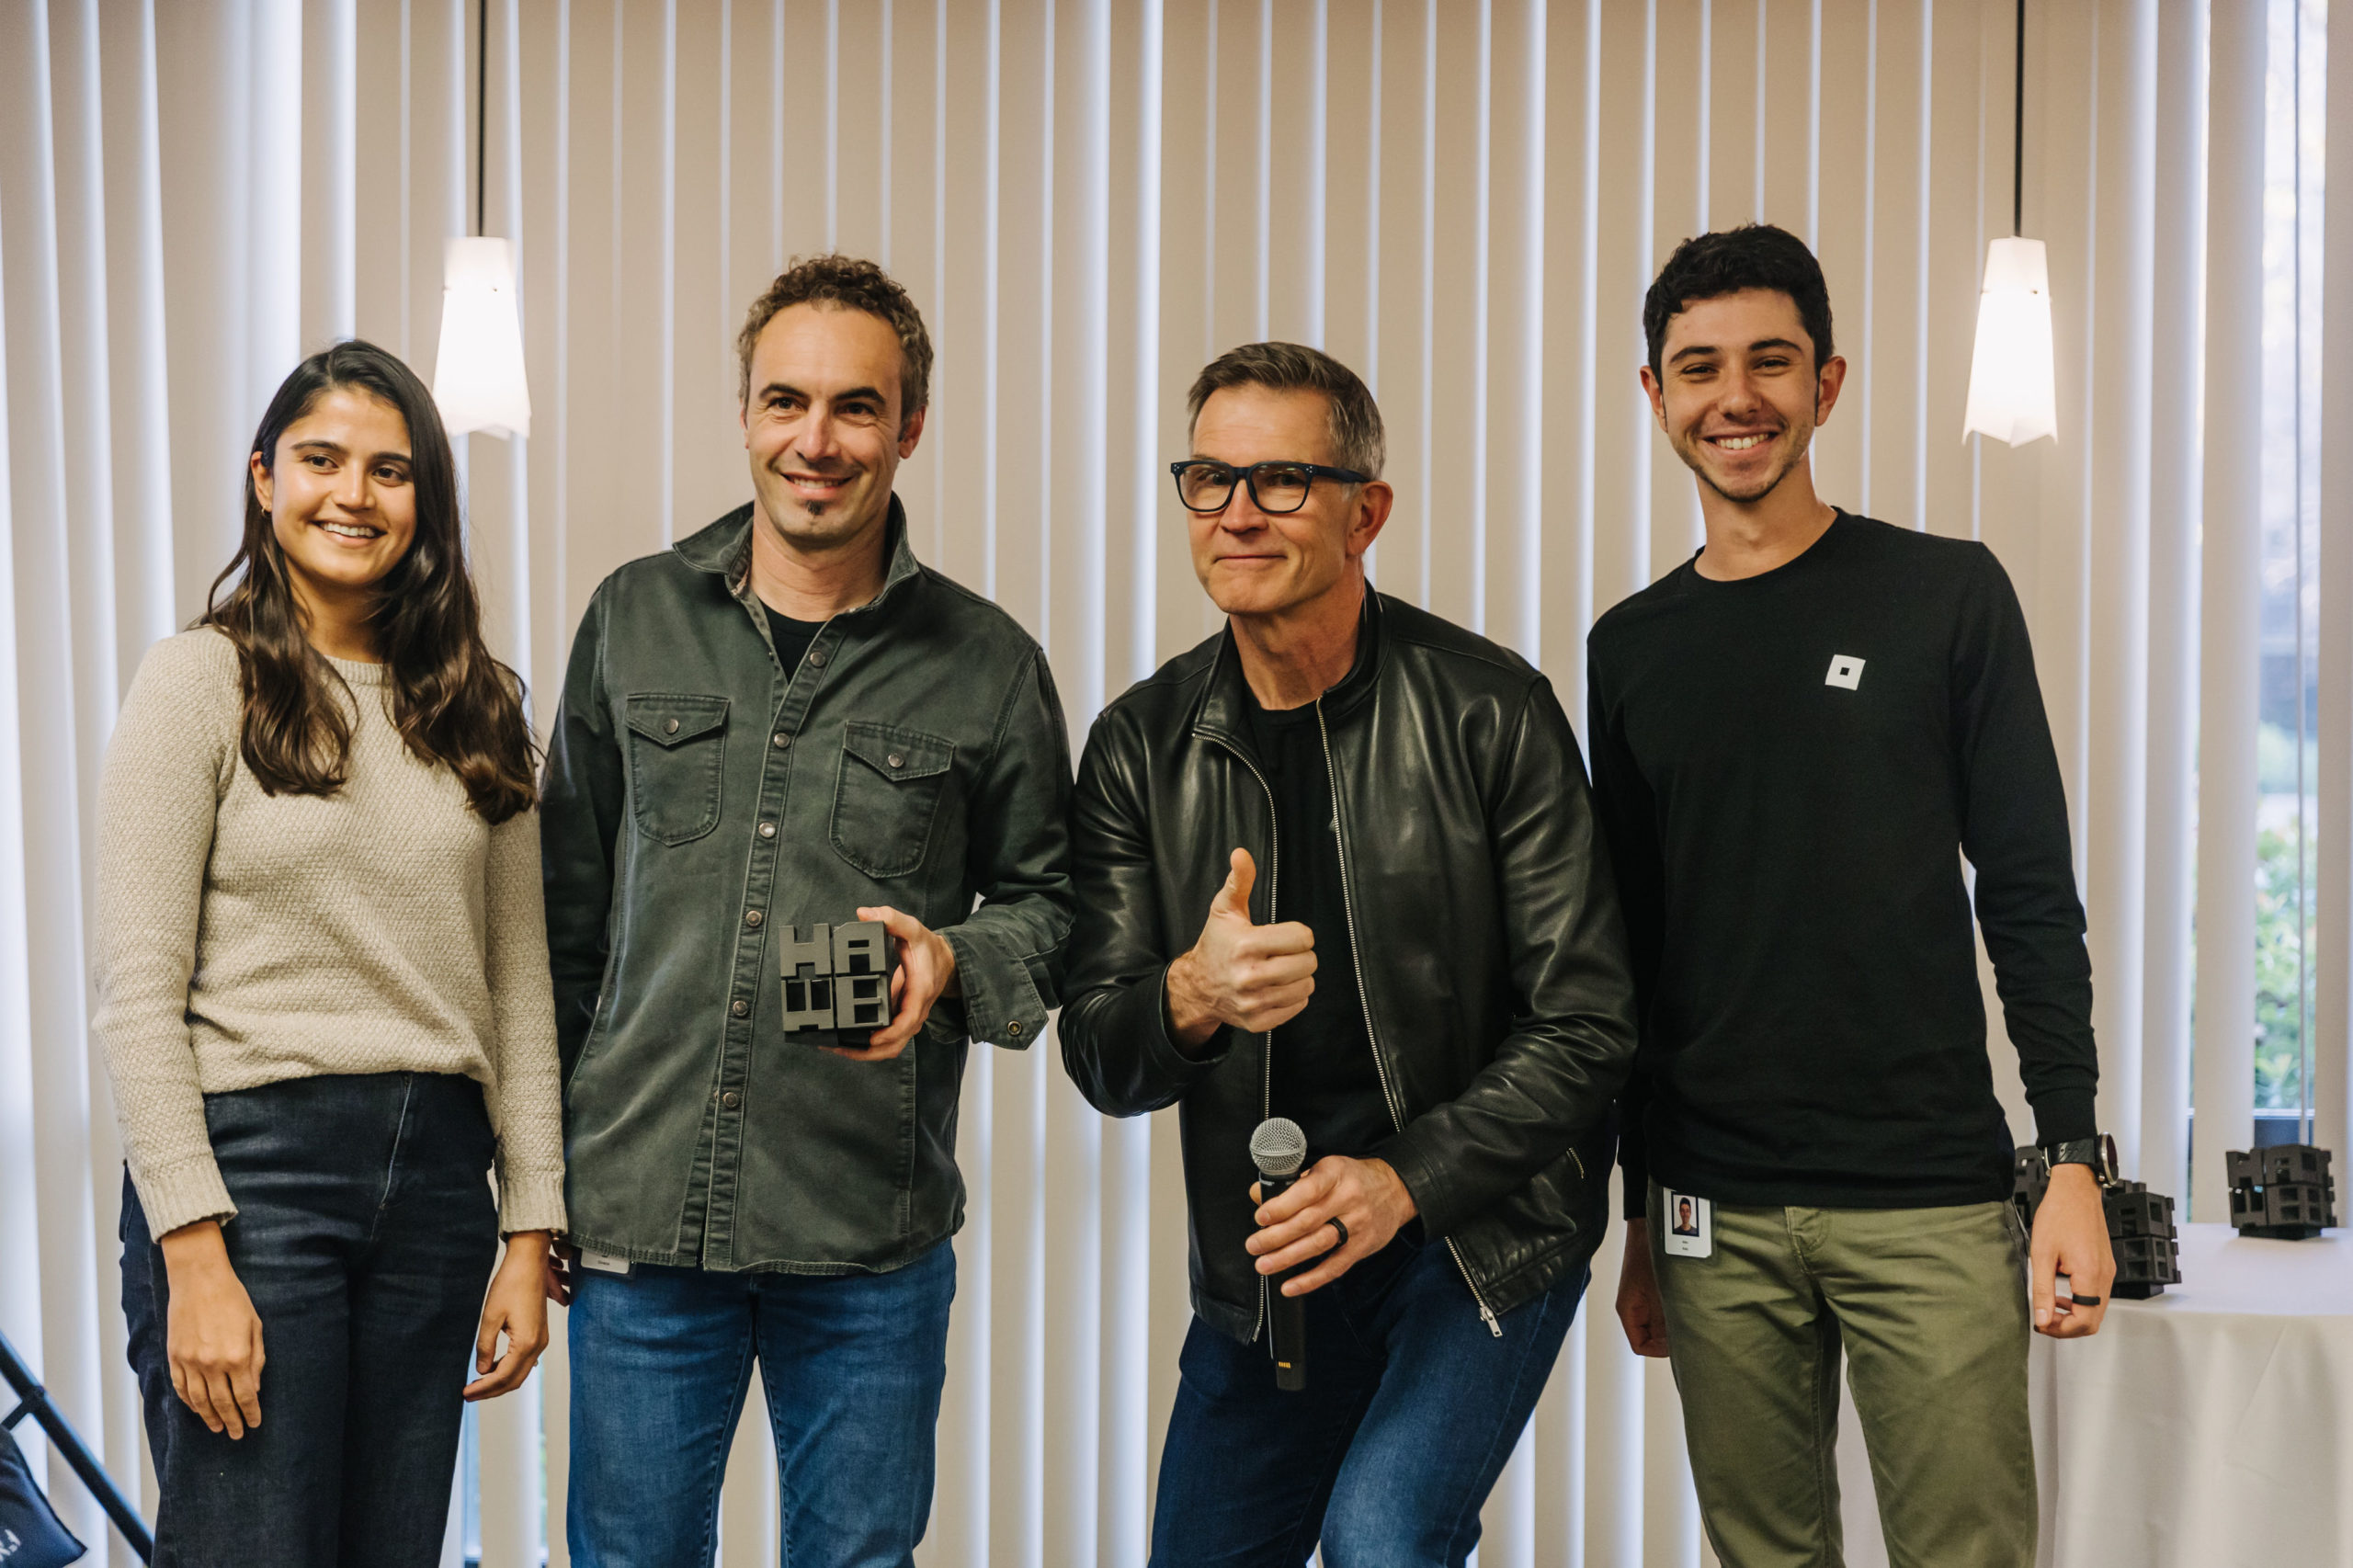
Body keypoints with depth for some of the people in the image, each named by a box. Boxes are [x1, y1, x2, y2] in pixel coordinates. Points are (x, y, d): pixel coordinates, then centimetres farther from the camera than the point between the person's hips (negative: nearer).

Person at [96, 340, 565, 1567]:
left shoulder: (475, 705, 11)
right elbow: (137, 994, -7)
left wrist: (530, 1232, 7)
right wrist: (194, 1256, -14)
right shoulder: (200, 682, -3)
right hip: (252, 1164, -4)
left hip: (438, 1176, 5)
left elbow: (519, 983, 12)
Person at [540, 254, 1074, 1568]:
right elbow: (570, 906, 12)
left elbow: (1047, 903, 10)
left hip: (873, 1250, -1)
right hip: (639, 1209, 1)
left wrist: (950, 962, -13)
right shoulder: (635, 619, 5)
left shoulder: (987, 664, 0)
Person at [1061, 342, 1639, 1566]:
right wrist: (1189, 1001, -26)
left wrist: (1405, 1179, -20)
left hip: (1483, 1224, -4)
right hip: (1263, 1250, 4)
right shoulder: (1140, 745, -2)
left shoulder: (1488, 713, -11)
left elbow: (1586, 1022, -10)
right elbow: (1099, 1059, -4)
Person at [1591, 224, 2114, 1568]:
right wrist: (1640, 1215, 12)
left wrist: (2073, 1162, -7)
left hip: (1929, 1204, -2)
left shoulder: (1945, 596, 0)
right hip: (1716, 1215, 3)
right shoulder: (1633, 649, 8)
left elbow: (2031, 895, -1)